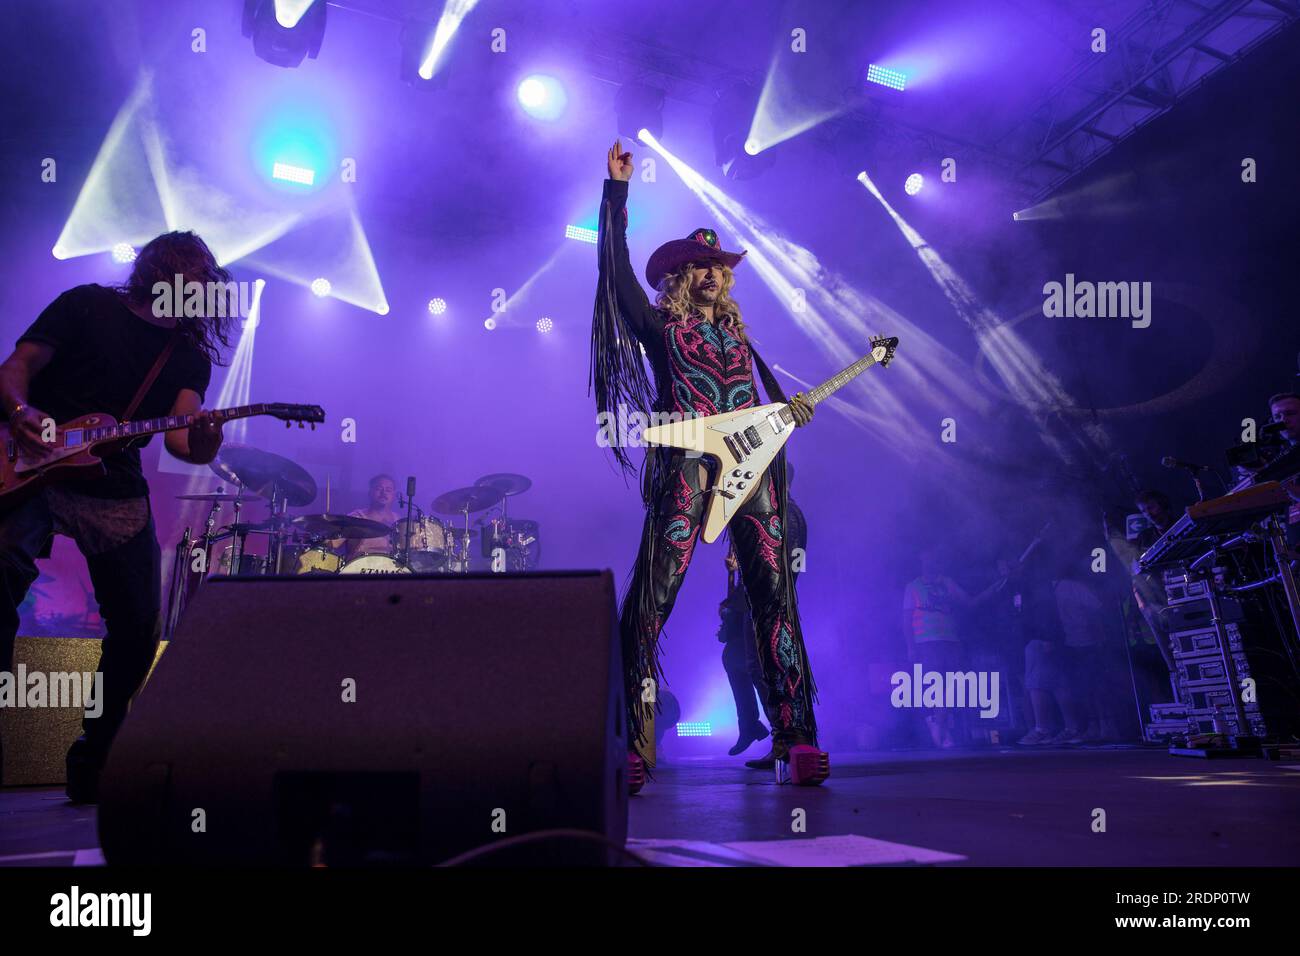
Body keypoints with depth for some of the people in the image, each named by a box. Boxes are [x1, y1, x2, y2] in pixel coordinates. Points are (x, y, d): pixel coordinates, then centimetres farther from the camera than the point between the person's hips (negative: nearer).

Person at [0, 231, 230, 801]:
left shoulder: (192, 356, 10)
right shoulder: (87, 305, 5)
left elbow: (177, 430, -4)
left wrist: (199, 446, -28)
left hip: (116, 492, 4)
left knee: (139, 628, -1)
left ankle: (93, 758, 20)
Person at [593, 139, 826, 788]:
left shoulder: (737, 337, 25)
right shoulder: (659, 328, 10)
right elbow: (616, 265, -1)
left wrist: (790, 413, 7)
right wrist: (617, 191, -4)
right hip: (685, 467, -5)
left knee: (774, 596, -1)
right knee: (650, 599, -10)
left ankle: (793, 734, 4)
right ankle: (632, 745, -4)